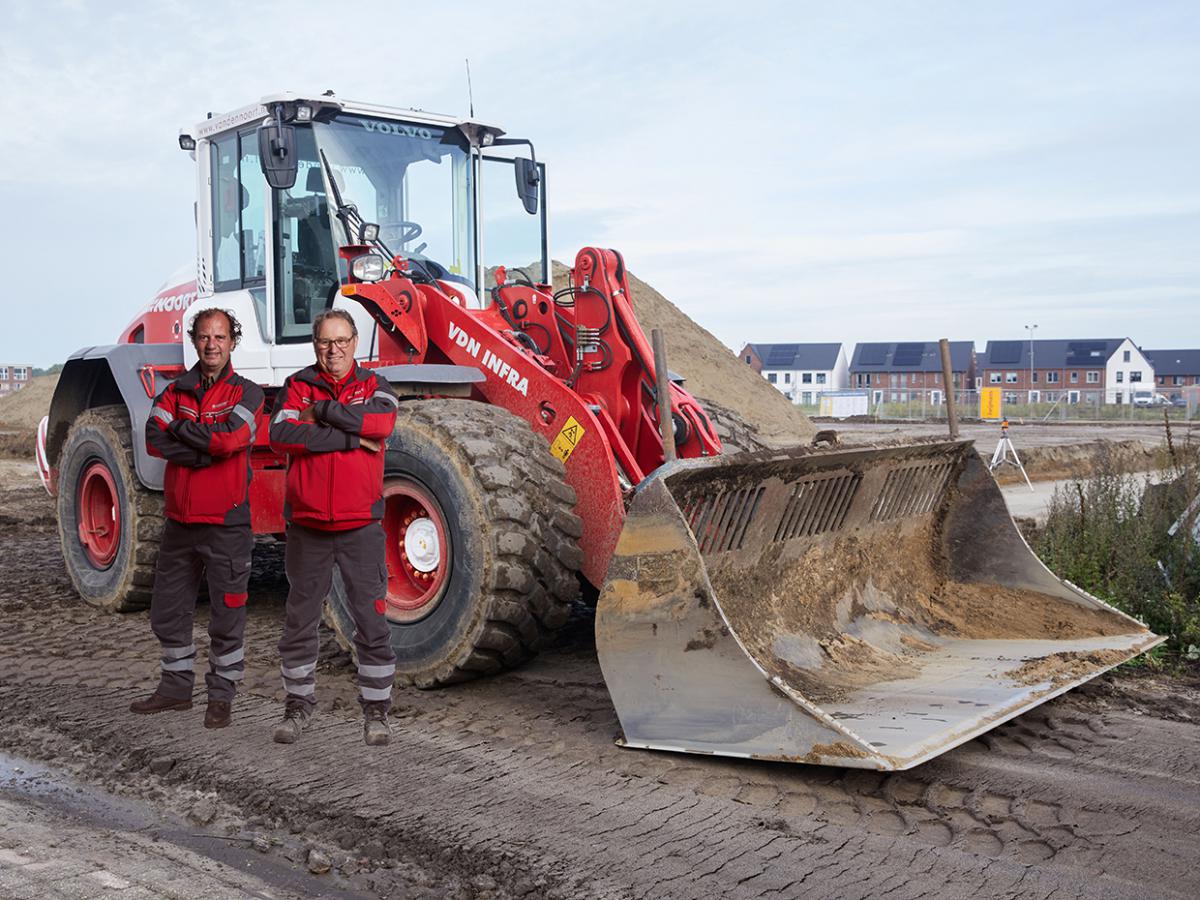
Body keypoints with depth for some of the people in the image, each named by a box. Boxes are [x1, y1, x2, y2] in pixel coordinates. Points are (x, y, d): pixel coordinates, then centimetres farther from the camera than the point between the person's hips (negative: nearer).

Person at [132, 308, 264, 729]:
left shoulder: (246, 393, -3)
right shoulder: (176, 390, 10)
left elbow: (230, 437, -21)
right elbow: (154, 438, -6)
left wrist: (180, 430, -8)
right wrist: (206, 451, -17)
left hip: (226, 524, -5)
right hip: (180, 521, 5)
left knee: (226, 616, 2)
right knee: (167, 611, 16)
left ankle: (221, 696, 15)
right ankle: (176, 687, 32)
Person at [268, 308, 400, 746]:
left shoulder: (373, 386, 6)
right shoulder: (297, 386, 6)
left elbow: (382, 421, -17)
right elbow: (281, 435, -13)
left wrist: (323, 412, -12)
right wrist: (349, 438, -15)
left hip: (361, 527, -1)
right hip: (307, 525, 1)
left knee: (372, 622, 2)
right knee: (299, 622, 12)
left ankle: (376, 710, 15)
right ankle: (299, 702, 29)